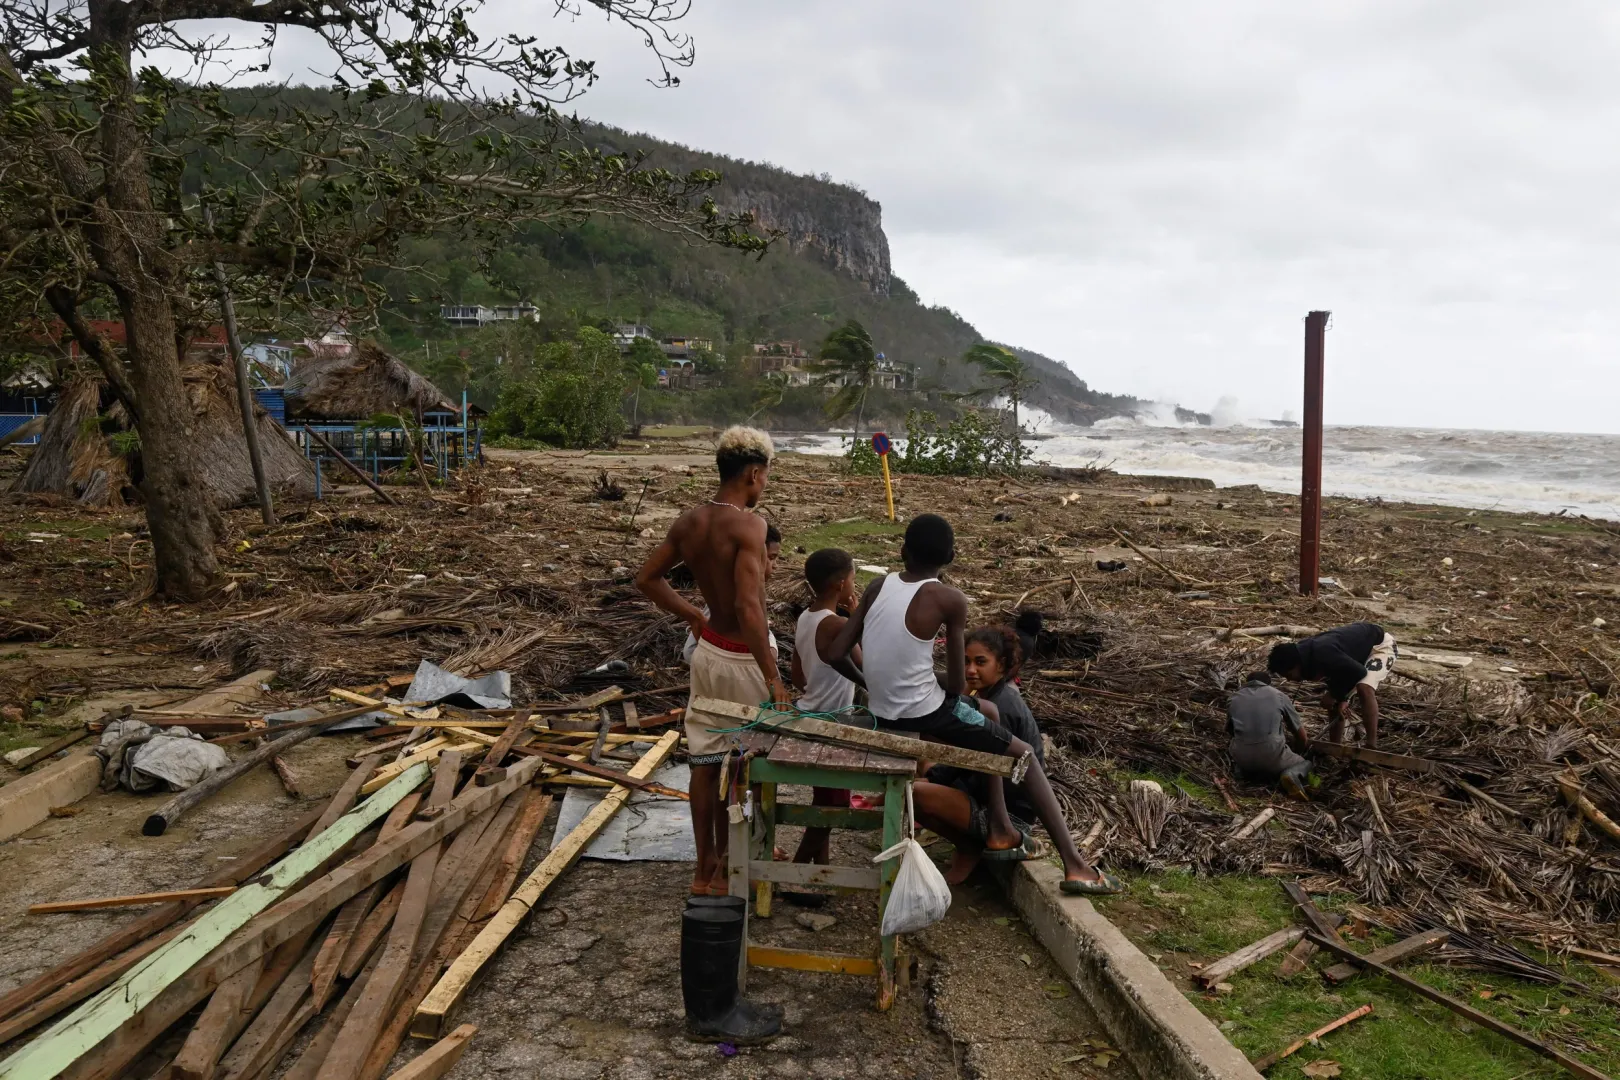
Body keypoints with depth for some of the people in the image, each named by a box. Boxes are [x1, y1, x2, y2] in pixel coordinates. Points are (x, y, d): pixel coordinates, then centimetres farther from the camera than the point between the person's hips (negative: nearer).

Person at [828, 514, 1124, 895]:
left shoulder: (877, 586, 1)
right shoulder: (949, 600, -13)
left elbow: (835, 652, 0)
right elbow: (958, 683, -9)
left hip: (882, 716, 6)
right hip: (925, 717, -6)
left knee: (988, 712, 30)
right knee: (1025, 755, 13)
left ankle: (1000, 831, 34)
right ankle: (1075, 866, 10)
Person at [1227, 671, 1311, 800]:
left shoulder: (1234, 699, 20)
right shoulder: (1279, 695, 17)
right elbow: (1302, 736, 25)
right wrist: (1300, 750, 46)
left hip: (1242, 756, 3)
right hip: (1271, 753, -3)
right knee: (1305, 764, 25)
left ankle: (1245, 770, 7)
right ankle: (1291, 775, -8)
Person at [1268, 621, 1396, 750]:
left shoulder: (1323, 655, -40)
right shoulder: (1305, 652, -11)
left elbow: (1359, 672, -34)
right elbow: (1336, 675, 2)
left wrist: (1334, 695, -21)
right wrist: (1341, 699, -12)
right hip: (1360, 648, 9)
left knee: (1364, 689, -32)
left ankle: (1371, 748, -28)